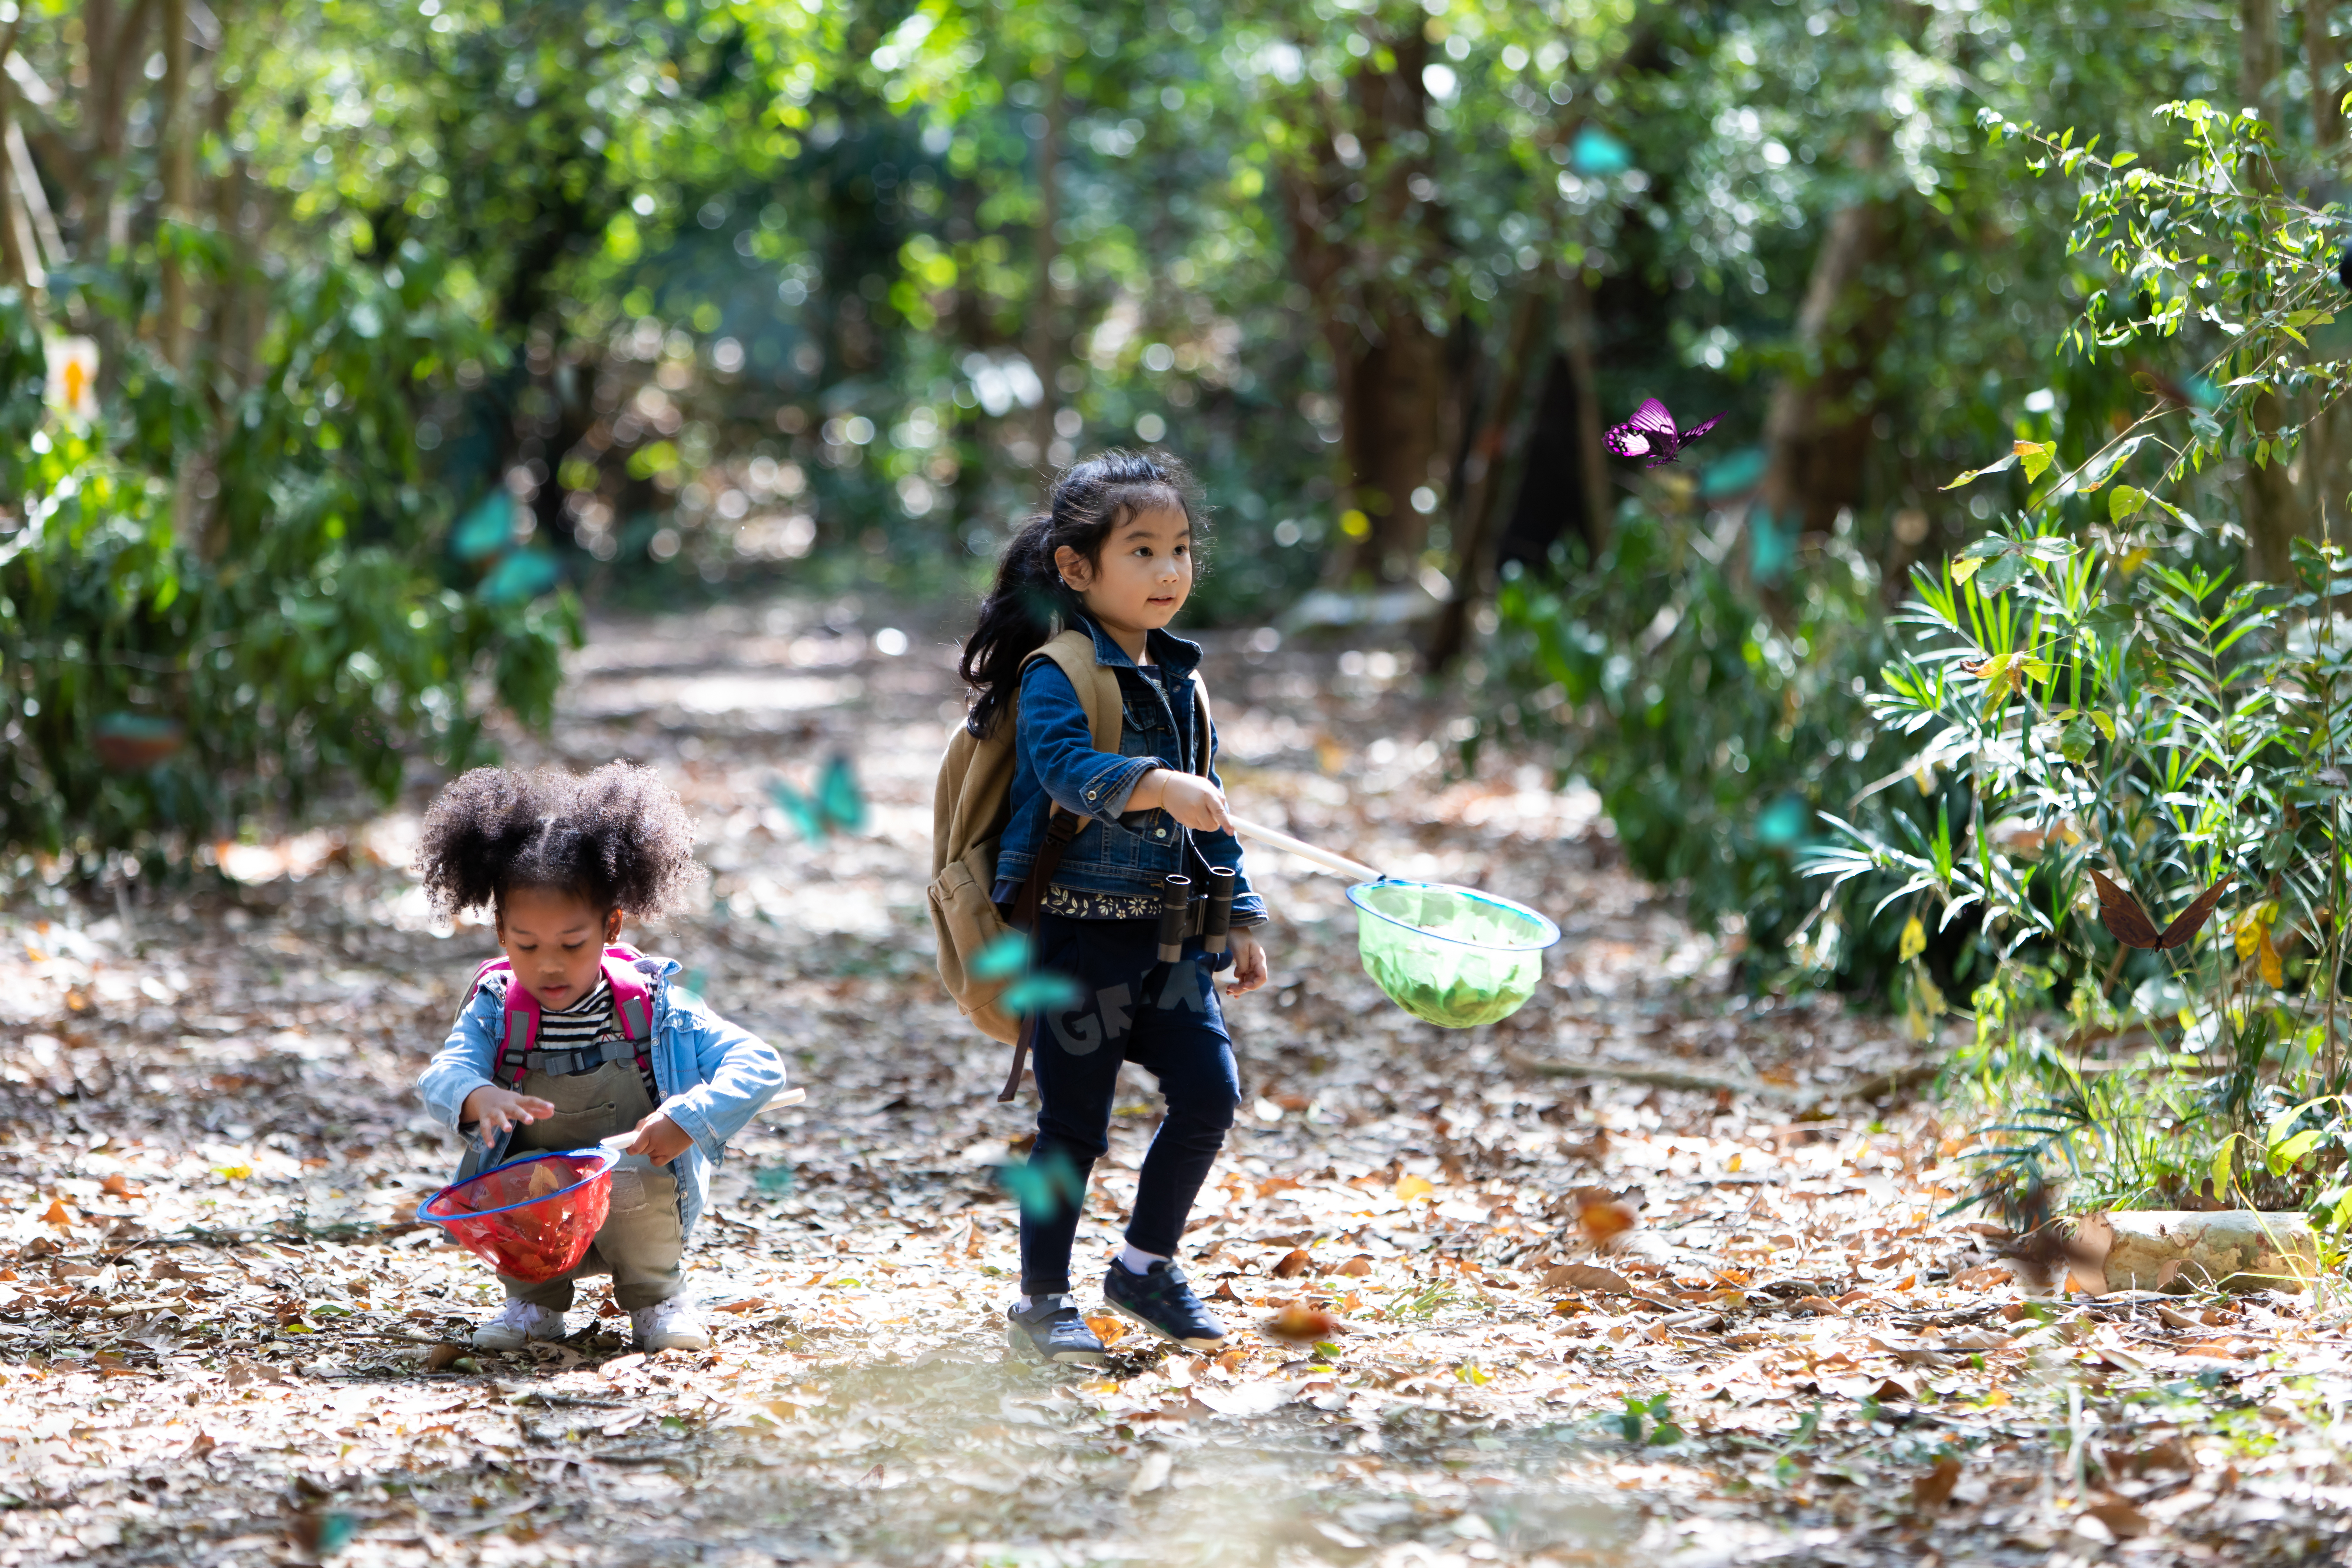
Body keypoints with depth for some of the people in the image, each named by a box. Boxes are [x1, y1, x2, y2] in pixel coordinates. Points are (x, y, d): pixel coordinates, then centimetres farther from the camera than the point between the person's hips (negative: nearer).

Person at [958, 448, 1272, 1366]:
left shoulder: (1178, 681, 12)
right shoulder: (1057, 675, -11)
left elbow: (1207, 812, 20)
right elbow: (1068, 769, -30)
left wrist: (1240, 917, 18)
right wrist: (1157, 785, -44)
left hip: (1165, 934, 7)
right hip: (1075, 934, -7)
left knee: (1210, 1092, 0)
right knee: (1073, 1125, -2)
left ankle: (1147, 1264, 18)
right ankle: (1042, 1300, 12)